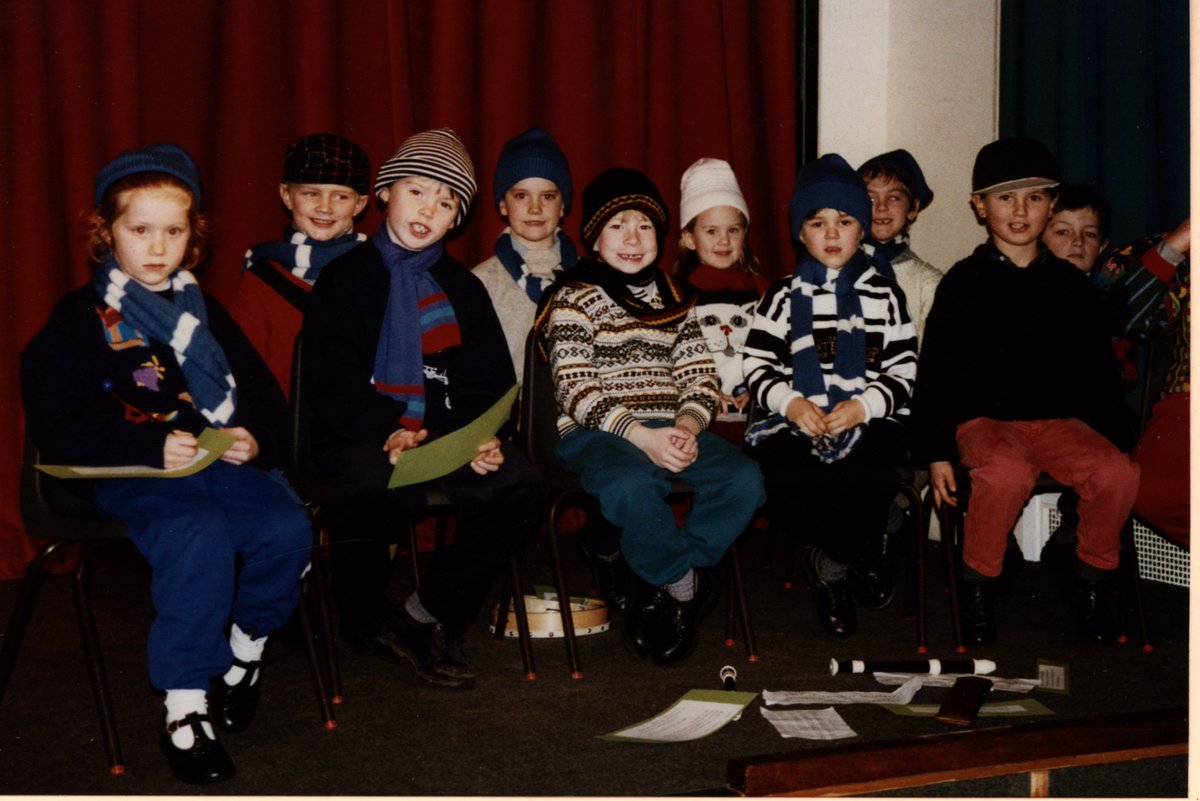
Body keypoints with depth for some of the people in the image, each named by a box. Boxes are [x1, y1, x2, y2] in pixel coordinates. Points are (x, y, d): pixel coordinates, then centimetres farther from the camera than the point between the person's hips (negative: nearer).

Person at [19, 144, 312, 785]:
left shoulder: (204, 312, 20)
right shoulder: (81, 318, 4)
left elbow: (259, 390, 19)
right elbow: (58, 426, -5)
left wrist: (255, 437, -6)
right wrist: (152, 446, -19)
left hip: (217, 460, 5)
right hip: (127, 471, -4)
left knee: (287, 528, -22)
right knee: (199, 537, -33)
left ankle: (244, 648, 5)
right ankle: (184, 710, -22)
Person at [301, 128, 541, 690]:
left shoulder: (463, 289, 19)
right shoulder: (344, 278, 7)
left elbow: (491, 383, 11)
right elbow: (331, 383, -4)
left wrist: (484, 438, -11)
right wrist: (386, 435, -21)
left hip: (446, 436, 4)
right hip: (361, 437, -3)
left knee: (517, 485, -26)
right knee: (376, 491, -38)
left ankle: (430, 613, -6)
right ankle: (366, 624, -7)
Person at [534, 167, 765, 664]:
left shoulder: (674, 299, 20)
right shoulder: (574, 298, 3)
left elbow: (699, 375, 12)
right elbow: (576, 389, -8)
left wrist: (686, 426, -11)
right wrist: (640, 435, -20)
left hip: (670, 431, 5)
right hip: (595, 435, -5)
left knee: (744, 479, -22)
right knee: (632, 486, -38)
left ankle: (662, 587, -11)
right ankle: (684, 583, -11)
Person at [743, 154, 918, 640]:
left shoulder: (884, 295, 14)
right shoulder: (783, 297, 14)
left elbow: (904, 369, 7)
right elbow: (756, 365, 6)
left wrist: (864, 405, -11)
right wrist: (790, 402, -13)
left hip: (869, 422, 0)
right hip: (796, 424, 1)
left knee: (871, 480, -35)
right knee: (784, 479, -33)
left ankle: (831, 564, -2)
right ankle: (854, 560, -4)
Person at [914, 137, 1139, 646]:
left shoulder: (1070, 284, 11)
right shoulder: (965, 281, 2)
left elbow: (1100, 371, 17)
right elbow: (934, 373, 1)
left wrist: (1111, 435, 5)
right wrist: (937, 452, -6)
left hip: (1058, 419, 3)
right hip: (982, 418, -3)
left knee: (1118, 473, -25)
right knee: (1008, 471, -36)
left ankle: (1092, 579, 0)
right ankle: (977, 583, -13)